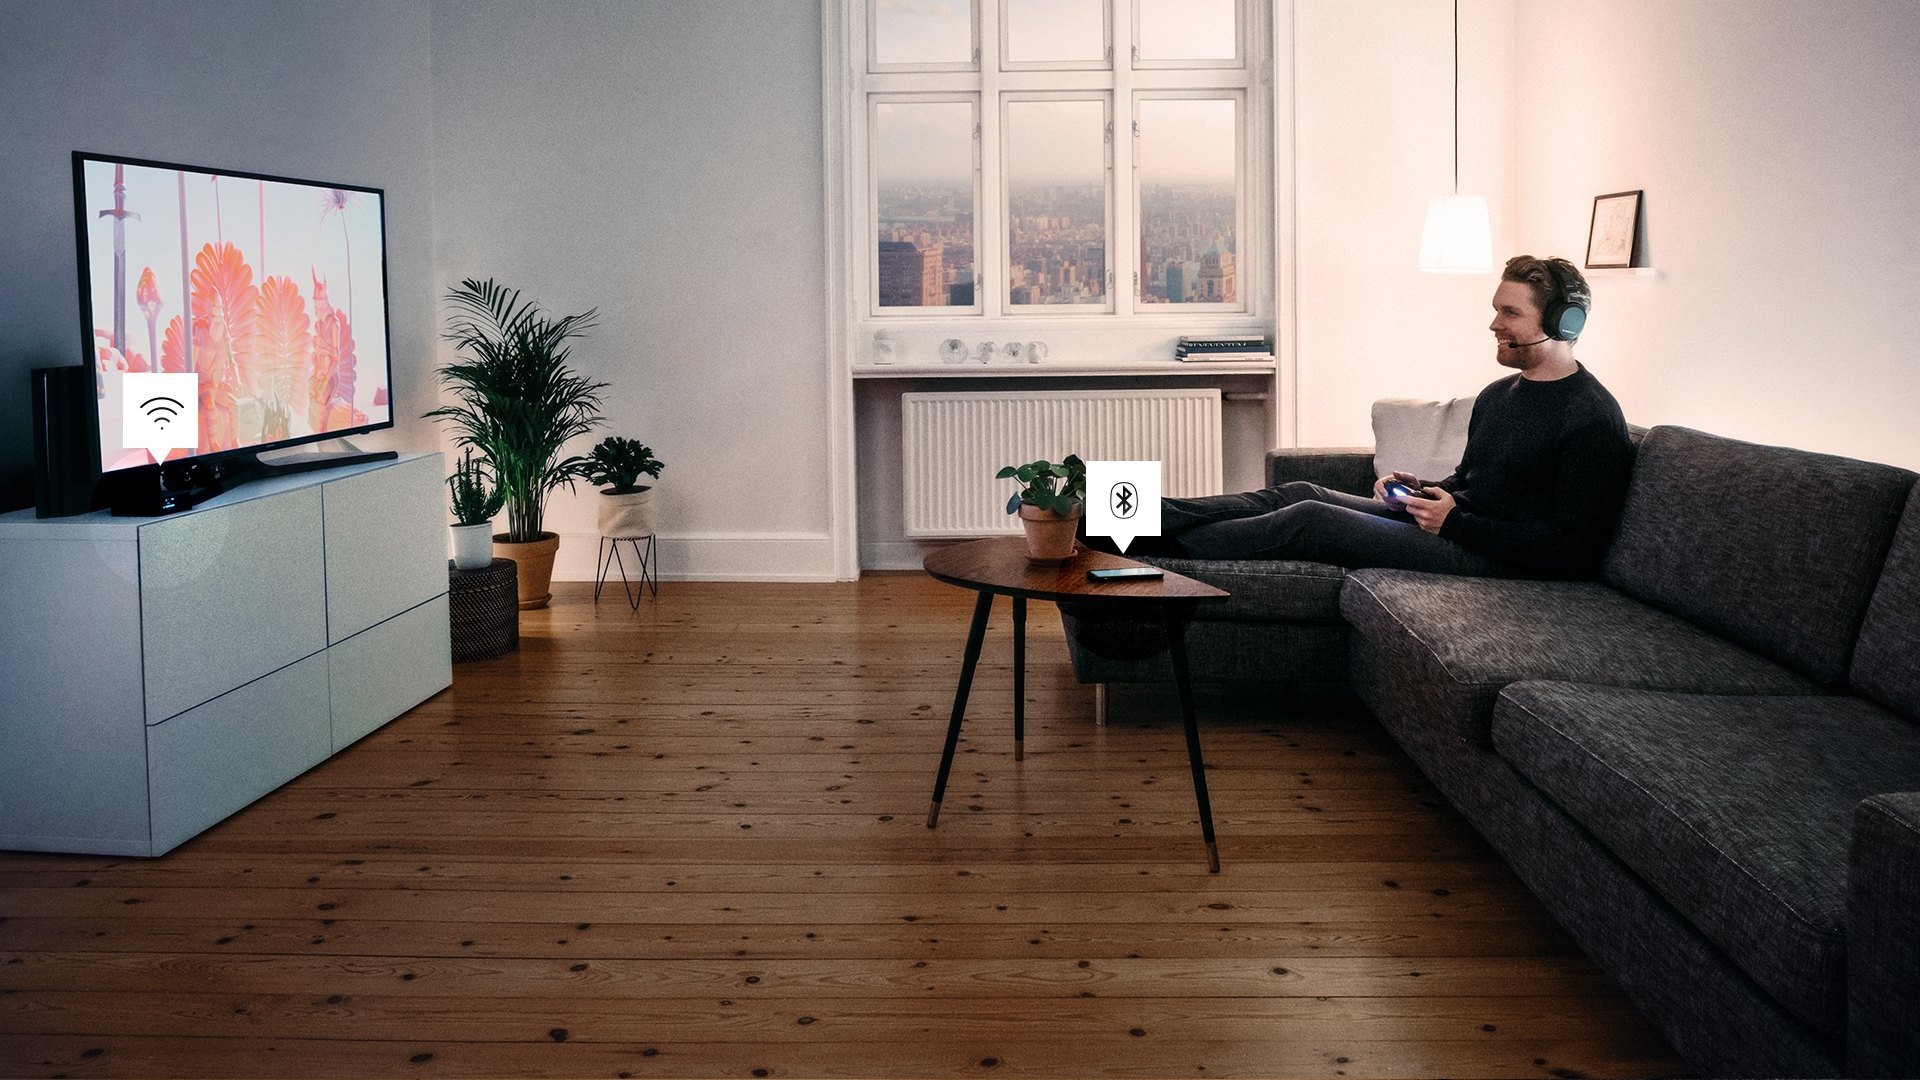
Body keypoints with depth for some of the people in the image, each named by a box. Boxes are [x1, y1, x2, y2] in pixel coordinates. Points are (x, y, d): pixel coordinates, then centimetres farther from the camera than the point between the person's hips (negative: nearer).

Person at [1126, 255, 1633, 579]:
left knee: (1311, 519, -19)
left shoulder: (1592, 420, -13)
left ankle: (1153, 540, -15)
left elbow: (1570, 546, -18)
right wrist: (1423, 490, 5)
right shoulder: (1498, 395, 16)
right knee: (1300, 492, -6)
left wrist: (1456, 521, -17)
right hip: (1451, 526, 9)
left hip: (1498, 560, -9)